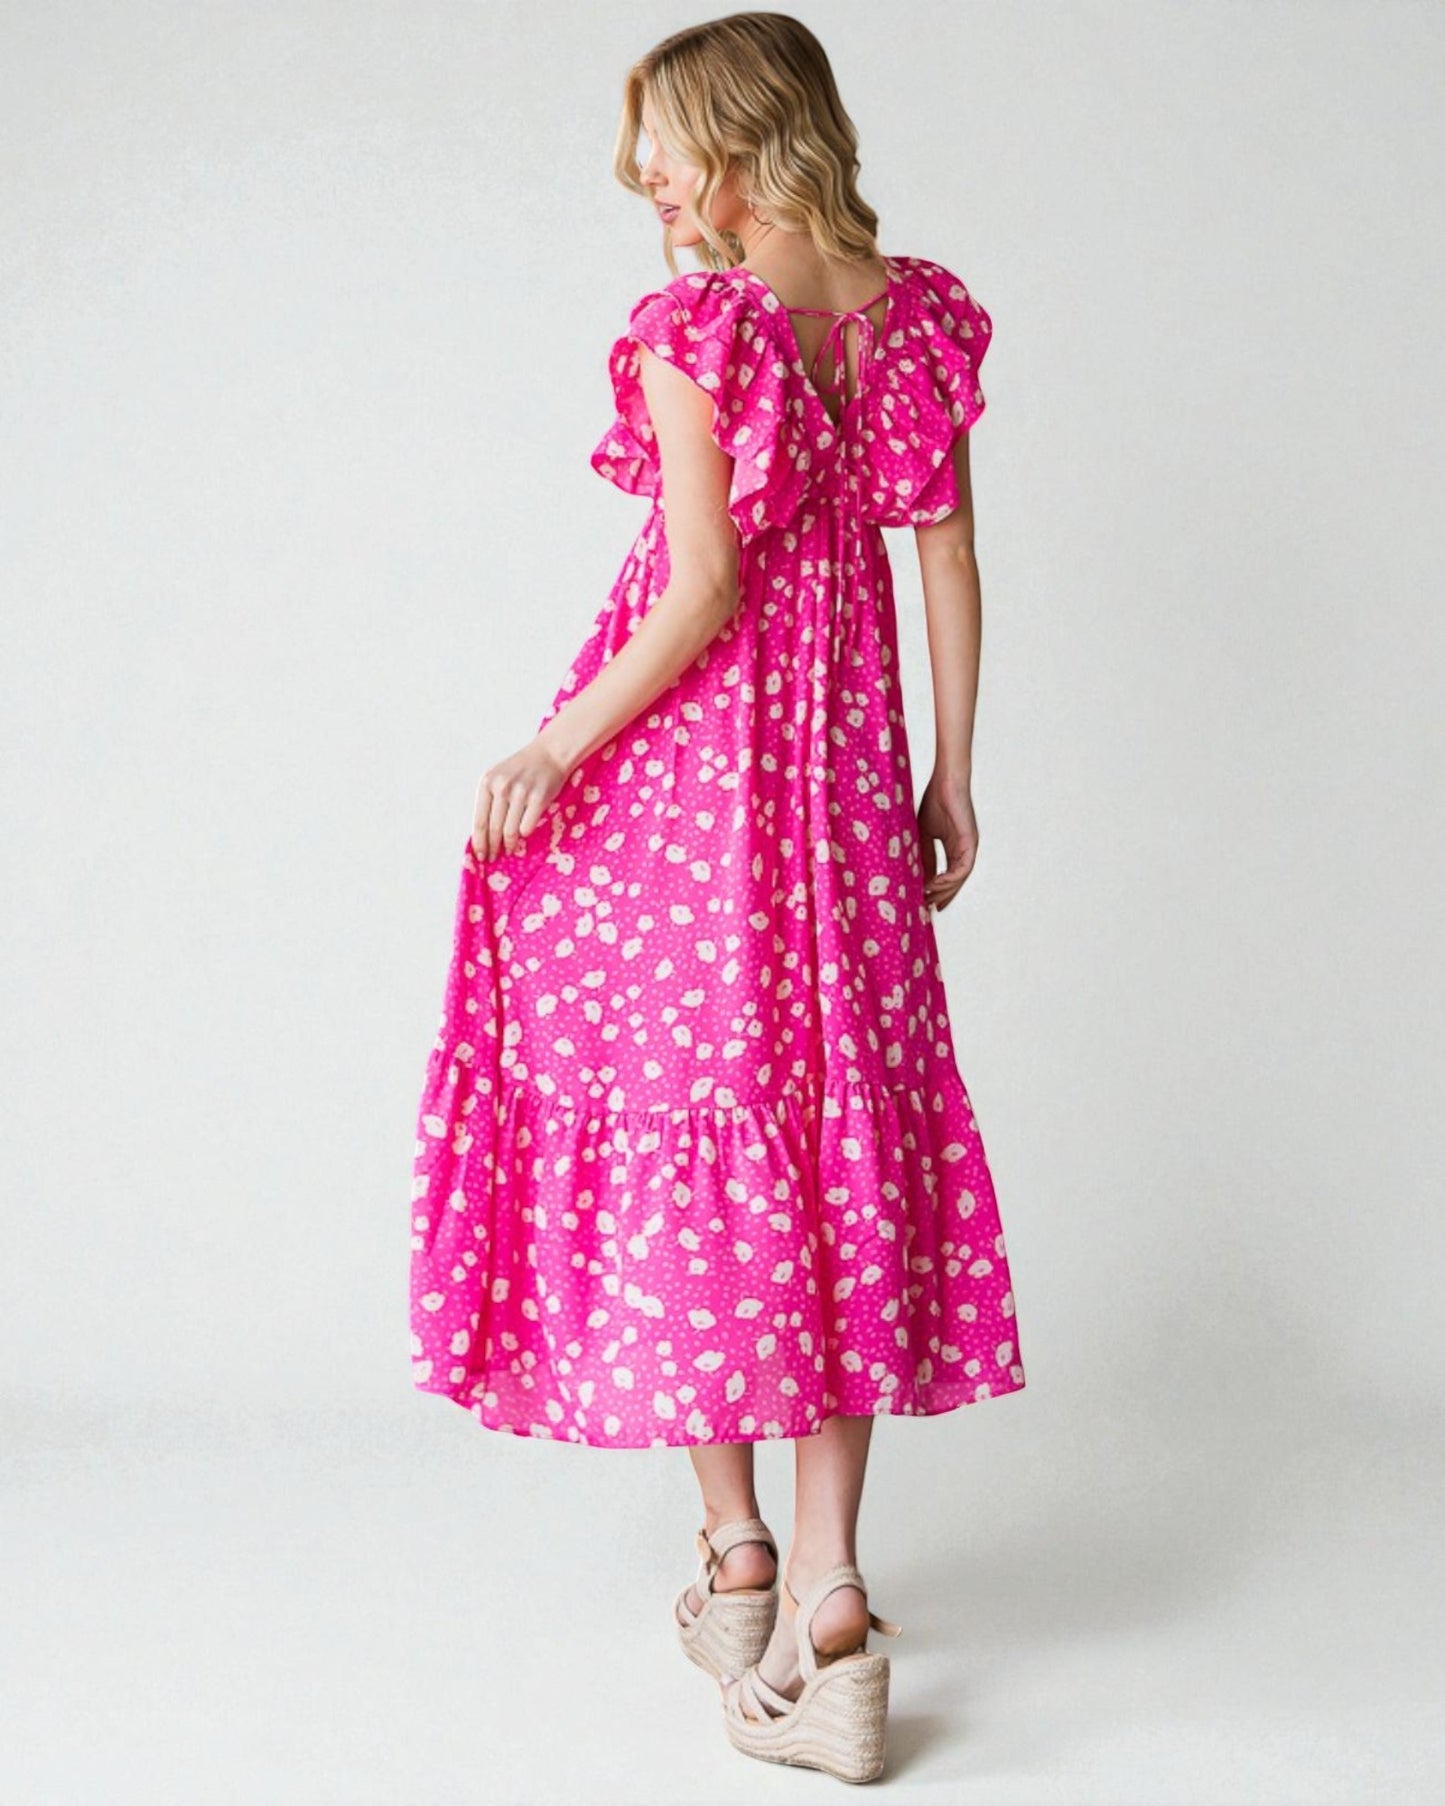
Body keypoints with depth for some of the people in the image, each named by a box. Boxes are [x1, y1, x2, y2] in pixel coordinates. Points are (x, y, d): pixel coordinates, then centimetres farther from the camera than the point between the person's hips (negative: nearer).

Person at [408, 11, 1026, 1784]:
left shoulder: (693, 329, -13)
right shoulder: (917, 316, 5)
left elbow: (703, 588, -17)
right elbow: (946, 555, 7)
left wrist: (556, 747, -9)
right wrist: (950, 771, 13)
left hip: (683, 754, -5)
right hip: (839, 762, 6)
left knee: (672, 1120, 7)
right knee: (838, 1122, 8)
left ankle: (736, 1550, 14)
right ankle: (826, 1588, 7)